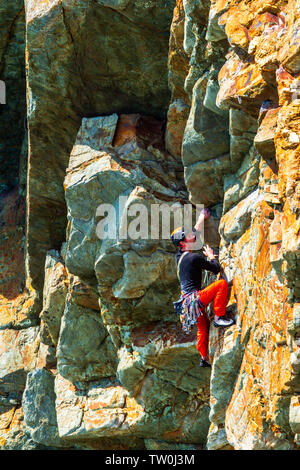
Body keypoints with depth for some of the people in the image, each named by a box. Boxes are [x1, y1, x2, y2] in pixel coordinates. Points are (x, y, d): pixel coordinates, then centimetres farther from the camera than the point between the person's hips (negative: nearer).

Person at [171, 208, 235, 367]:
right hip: (194, 298, -9)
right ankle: (219, 318, -17)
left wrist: (202, 217, 34)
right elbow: (216, 269, -7)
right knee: (222, 284, -17)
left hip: (187, 300, 9)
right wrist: (211, 256, 10)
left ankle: (204, 358, 25)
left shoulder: (180, 255, 10)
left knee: (203, 327, 20)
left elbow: (195, 232, 25)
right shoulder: (195, 257, -15)